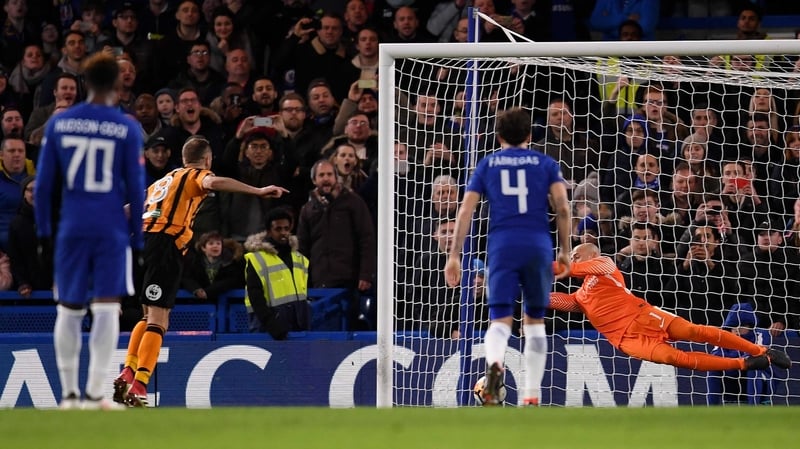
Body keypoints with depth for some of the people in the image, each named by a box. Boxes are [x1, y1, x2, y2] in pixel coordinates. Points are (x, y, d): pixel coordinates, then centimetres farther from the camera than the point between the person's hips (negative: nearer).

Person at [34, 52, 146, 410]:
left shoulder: (58, 124, 3)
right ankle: (95, 393, -8)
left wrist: (44, 230, 13)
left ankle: (69, 393, 13)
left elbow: (44, 183, 5)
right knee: (107, 308, -2)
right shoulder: (127, 128, -3)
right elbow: (135, 186, 0)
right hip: (112, 229, -2)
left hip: (71, 228, 2)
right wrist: (137, 236, 8)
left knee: (69, 310, 10)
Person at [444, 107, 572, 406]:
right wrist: (565, 250, 9)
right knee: (535, 321, 13)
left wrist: (454, 256, 8)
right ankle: (532, 396, 10)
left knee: (500, 319, -5)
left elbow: (465, 211, 7)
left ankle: (494, 364, -40)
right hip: (538, 246, 0)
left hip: (502, 246, 0)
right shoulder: (545, 163, 13)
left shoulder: (487, 165, 15)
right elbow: (562, 207, 1)